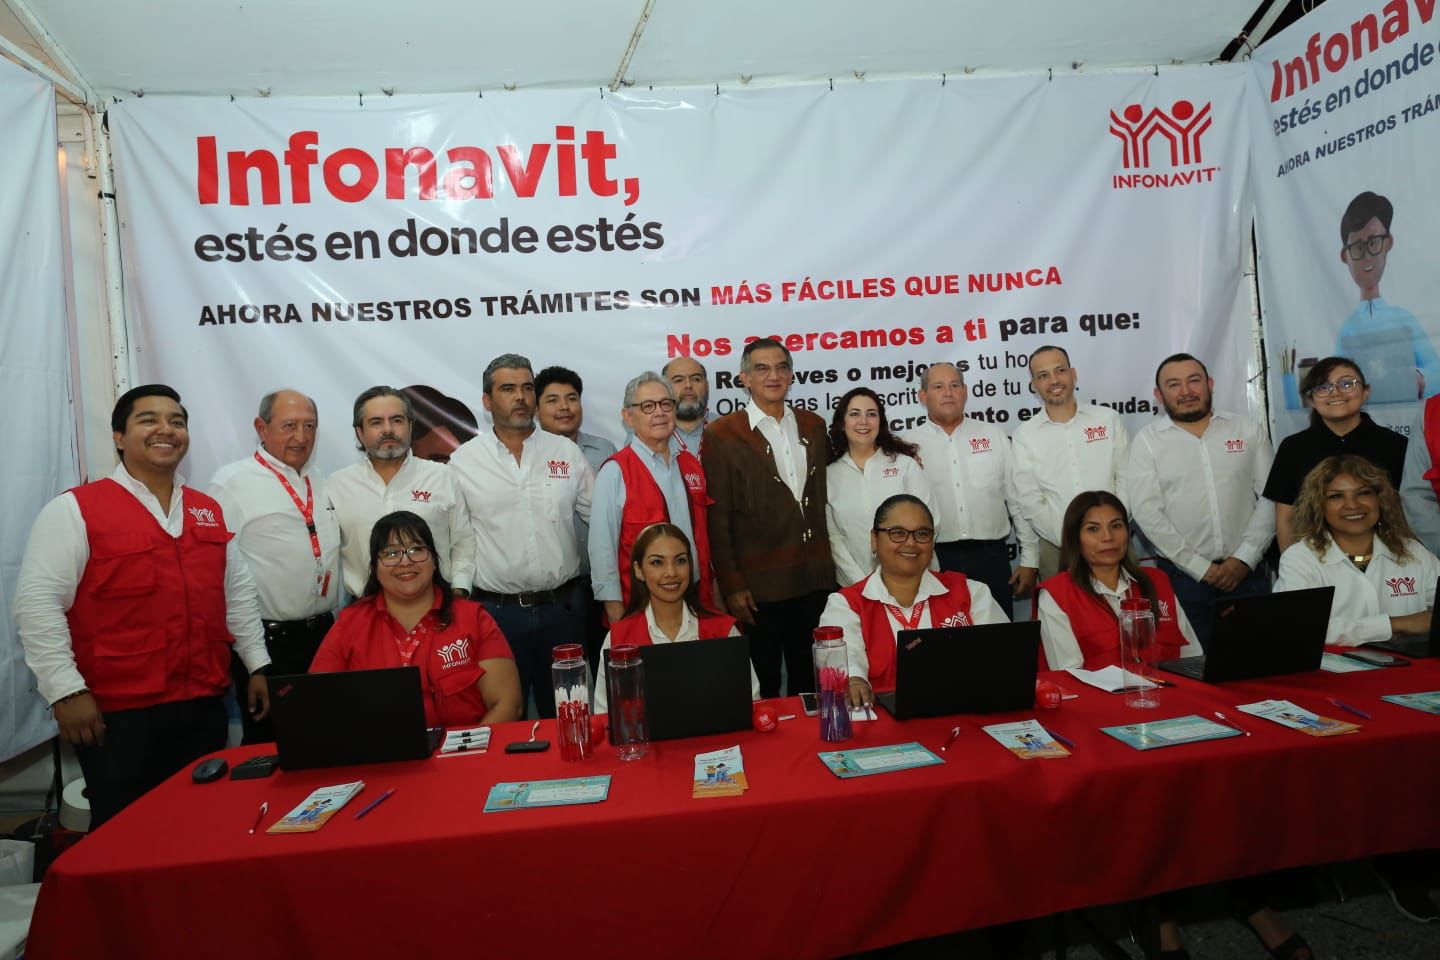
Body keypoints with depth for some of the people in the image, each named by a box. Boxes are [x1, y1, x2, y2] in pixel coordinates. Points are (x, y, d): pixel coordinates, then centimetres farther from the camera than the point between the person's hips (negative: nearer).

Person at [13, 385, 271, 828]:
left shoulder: (211, 511, 11)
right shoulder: (75, 509, -6)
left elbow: (238, 593, 15)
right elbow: (38, 603, -10)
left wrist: (257, 667, 13)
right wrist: (66, 690, -15)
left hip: (205, 706, 5)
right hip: (116, 712, -5)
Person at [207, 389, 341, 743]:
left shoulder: (321, 485, 13)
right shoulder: (232, 482, -8)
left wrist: (335, 621, 15)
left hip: (323, 633, 6)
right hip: (267, 638, -6)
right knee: (268, 743, 6)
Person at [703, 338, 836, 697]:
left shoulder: (813, 426, 10)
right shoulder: (721, 436, -5)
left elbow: (824, 497, 14)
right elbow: (717, 518, -6)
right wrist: (731, 585, -9)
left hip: (815, 580, 4)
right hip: (758, 586, -4)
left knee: (809, 682, 14)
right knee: (763, 688, 8)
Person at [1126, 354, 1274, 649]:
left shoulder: (1248, 430, 8)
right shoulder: (1147, 440, 1)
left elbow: (1270, 498, 4)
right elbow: (1147, 512, -6)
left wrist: (1244, 559, -7)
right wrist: (1201, 568, -9)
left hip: (1246, 571, 2)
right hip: (1183, 576, -2)